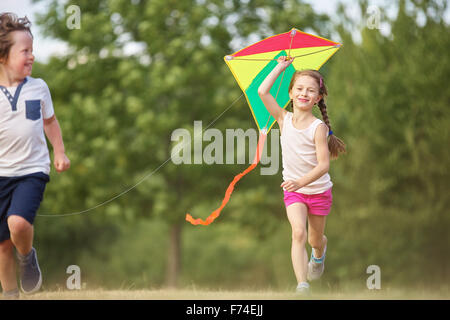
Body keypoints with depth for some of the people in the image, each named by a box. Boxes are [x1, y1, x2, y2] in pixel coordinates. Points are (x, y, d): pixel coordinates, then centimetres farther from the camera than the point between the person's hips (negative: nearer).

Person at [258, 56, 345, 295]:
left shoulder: (318, 127, -19)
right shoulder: (284, 119, -9)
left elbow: (323, 165, -24)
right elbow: (262, 91, -17)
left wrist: (301, 182, -39)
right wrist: (280, 67, -9)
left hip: (318, 190, -1)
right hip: (293, 190, 1)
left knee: (315, 239, 17)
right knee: (299, 233, -21)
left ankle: (320, 252, 55)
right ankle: (302, 286, -27)